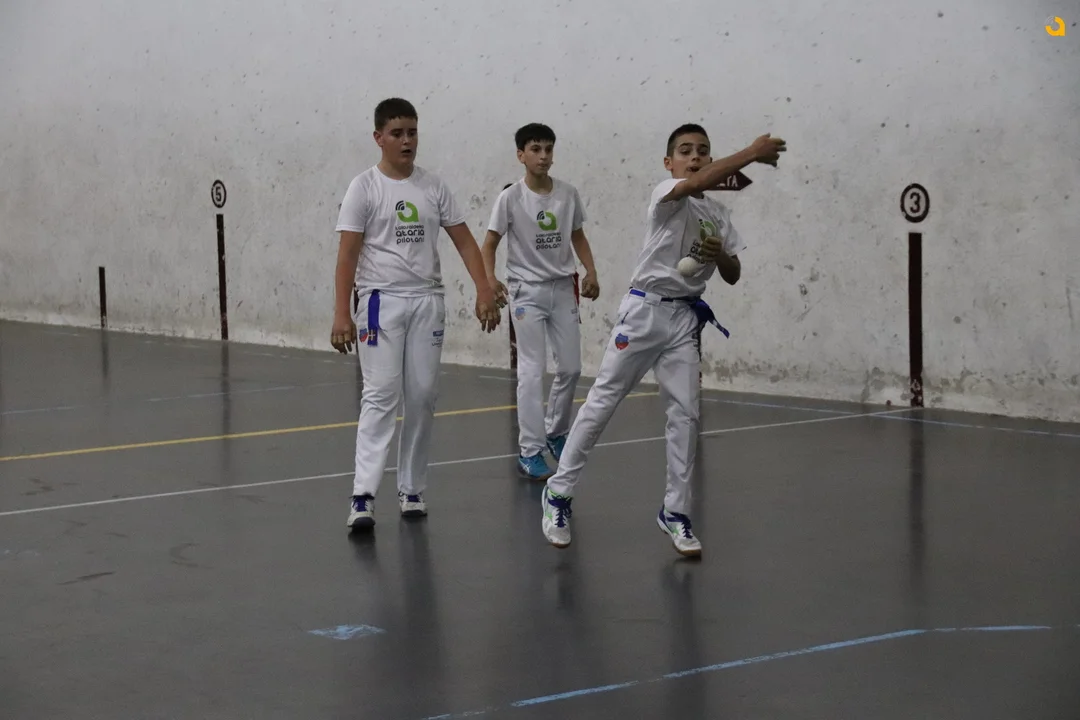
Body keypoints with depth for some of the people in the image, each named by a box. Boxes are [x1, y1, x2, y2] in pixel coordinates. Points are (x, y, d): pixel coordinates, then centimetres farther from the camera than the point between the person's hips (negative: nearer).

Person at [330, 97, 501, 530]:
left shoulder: (433, 186, 8)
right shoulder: (364, 187, -3)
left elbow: (464, 240, 9)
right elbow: (347, 254, -7)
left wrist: (484, 291, -3)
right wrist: (341, 314, -14)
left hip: (427, 301, 4)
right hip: (381, 300, -4)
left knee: (423, 397, 5)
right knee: (381, 395, -12)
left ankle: (412, 489, 16)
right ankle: (363, 496, -14)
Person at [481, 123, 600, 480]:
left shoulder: (568, 193, 1)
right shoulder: (511, 197, -9)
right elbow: (489, 244, -6)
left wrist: (591, 272, -2)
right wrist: (490, 280, -24)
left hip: (563, 288, 4)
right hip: (526, 290, -4)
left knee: (571, 367, 8)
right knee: (532, 370, -8)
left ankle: (555, 432, 31)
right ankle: (529, 451, -4)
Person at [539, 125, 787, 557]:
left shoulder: (718, 215, 12)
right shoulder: (666, 194, -7)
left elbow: (733, 277, 13)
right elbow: (700, 182, -29)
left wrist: (720, 254, -9)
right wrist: (752, 153, -30)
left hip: (686, 317, 5)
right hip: (645, 308, -5)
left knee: (685, 413, 0)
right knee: (602, 401, 0)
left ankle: (675, 512, 10)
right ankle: (559, 492, 11)